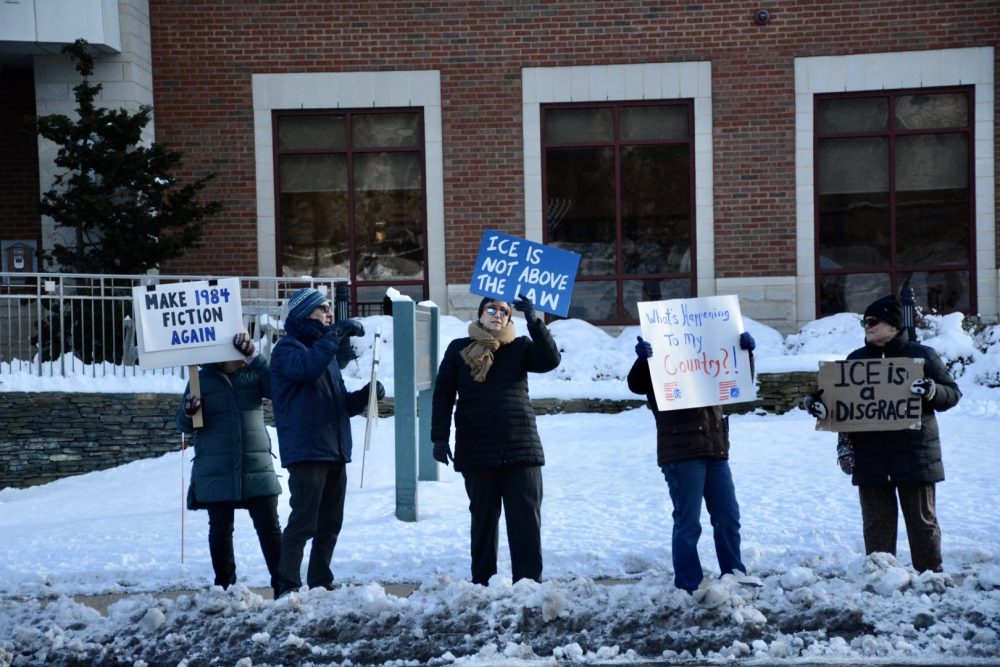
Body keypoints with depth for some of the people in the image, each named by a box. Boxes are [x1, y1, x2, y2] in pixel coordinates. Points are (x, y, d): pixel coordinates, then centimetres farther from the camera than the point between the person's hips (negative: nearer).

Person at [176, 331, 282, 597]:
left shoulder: (253, 375, 6)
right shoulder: (202, 379, 4)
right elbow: (185, 424, 7)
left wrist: (254, 357, -19)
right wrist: (188, 412, -17)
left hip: (257, 467, 0)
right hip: (216, 471, 0)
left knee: (269, 527, -2)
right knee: (220, 530, 5)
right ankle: (224, 586, 14)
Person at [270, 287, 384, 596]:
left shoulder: (325, 349, 23)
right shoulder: (288, 348, -3)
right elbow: (307, 367, -28)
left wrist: (365, 395, 5)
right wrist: (336, 333, -26)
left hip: (335, 451, 9)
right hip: (306, 451, -9)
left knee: (330, 524, 12)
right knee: (303, 522, -12)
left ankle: (320, 583, 20)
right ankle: (288, 587, -10)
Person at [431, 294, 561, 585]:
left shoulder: (520, 347, 7)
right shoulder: (459, 349, 6)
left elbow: (550, 360, -11)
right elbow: (442, 395, 6)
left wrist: (533, 320, -18)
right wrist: (440, 438, -1)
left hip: (521, 448, 0)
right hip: (477, 451, 0)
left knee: (526, 520, -3)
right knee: (483, 519, 7)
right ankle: (482, 583, 13)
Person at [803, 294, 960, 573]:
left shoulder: (921, 355, 1)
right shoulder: (856, 359, 12)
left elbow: (952, 393, 0)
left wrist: (931, 391, -21)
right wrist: (818, 403, -3)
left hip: (914, 454, -3)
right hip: (869, 457, 3)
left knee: (922, 521, 4)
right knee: (877, 524, 6)